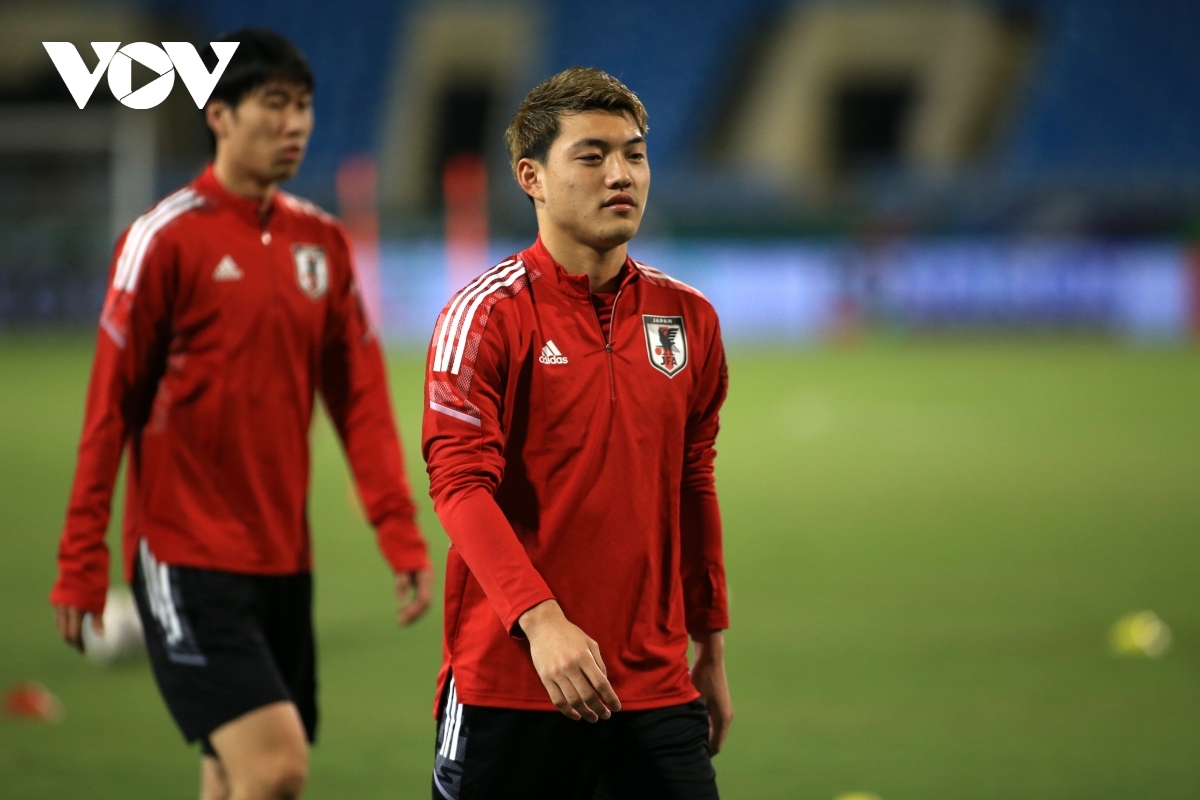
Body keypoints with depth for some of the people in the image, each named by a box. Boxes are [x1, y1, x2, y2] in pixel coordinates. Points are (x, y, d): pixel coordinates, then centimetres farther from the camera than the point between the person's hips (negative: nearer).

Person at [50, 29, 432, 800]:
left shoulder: (323, 242, 10)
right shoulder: (166, 238, -8)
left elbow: (360, 399, 10)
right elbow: (110, 408, -7)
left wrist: (401, 534, 1)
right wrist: (82, 561, -7)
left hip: (285, 559, 6)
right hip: (187, 557, -6)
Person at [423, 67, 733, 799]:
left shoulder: (689, 318, 10)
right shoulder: (487, 313, -6)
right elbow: (460, 482, -16)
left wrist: (711, 647, 20)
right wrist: (540, 620, -28)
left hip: (655, 685, 4)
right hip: (508, 679, -4)